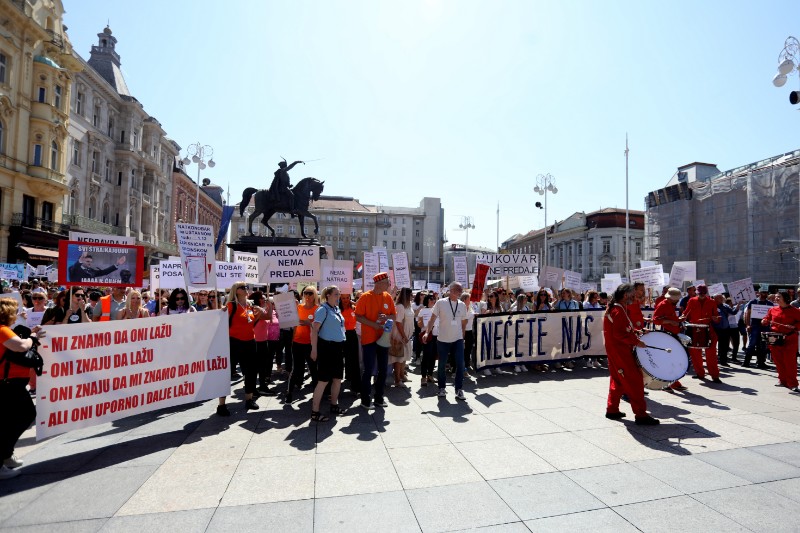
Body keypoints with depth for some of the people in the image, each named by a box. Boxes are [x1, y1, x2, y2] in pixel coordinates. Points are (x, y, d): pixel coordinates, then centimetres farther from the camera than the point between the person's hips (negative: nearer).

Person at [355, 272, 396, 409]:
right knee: (369, 370, -1)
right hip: (369, 339, -5)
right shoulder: (365, 297, -10)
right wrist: (374, 324, -19)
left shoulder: (388, 297, 4)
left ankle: (379, 398, 27)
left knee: (383, 369, 12)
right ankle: (365, 400, 14)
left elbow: (394, 316, 9)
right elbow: (358, 317, -12)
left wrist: (386, 317, -13)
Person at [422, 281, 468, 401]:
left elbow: (463, 322, 13)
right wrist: (427, 332, -17)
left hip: (458, 340, 2)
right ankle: (442, 388, 26)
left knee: (460, 364, -5)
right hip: (443, 340, -2)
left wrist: (462, 336, 14)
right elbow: (432, 319, -7)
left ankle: (459, 389, 7)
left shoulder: (462, 305, 4)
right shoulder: (440, 303, -8)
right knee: (441, 365, 9)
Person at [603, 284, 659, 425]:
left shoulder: (614, 308, 14)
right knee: (634, 380, -6)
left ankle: (612, 410, 24)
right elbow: (620, 334, -24)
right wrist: (636, 342, -16)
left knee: (618, 380, 17)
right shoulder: (619, 311, -18)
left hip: (615, 351, 11)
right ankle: (641, 415, -2)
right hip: (620, 351, -11)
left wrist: (635, 332, 11)